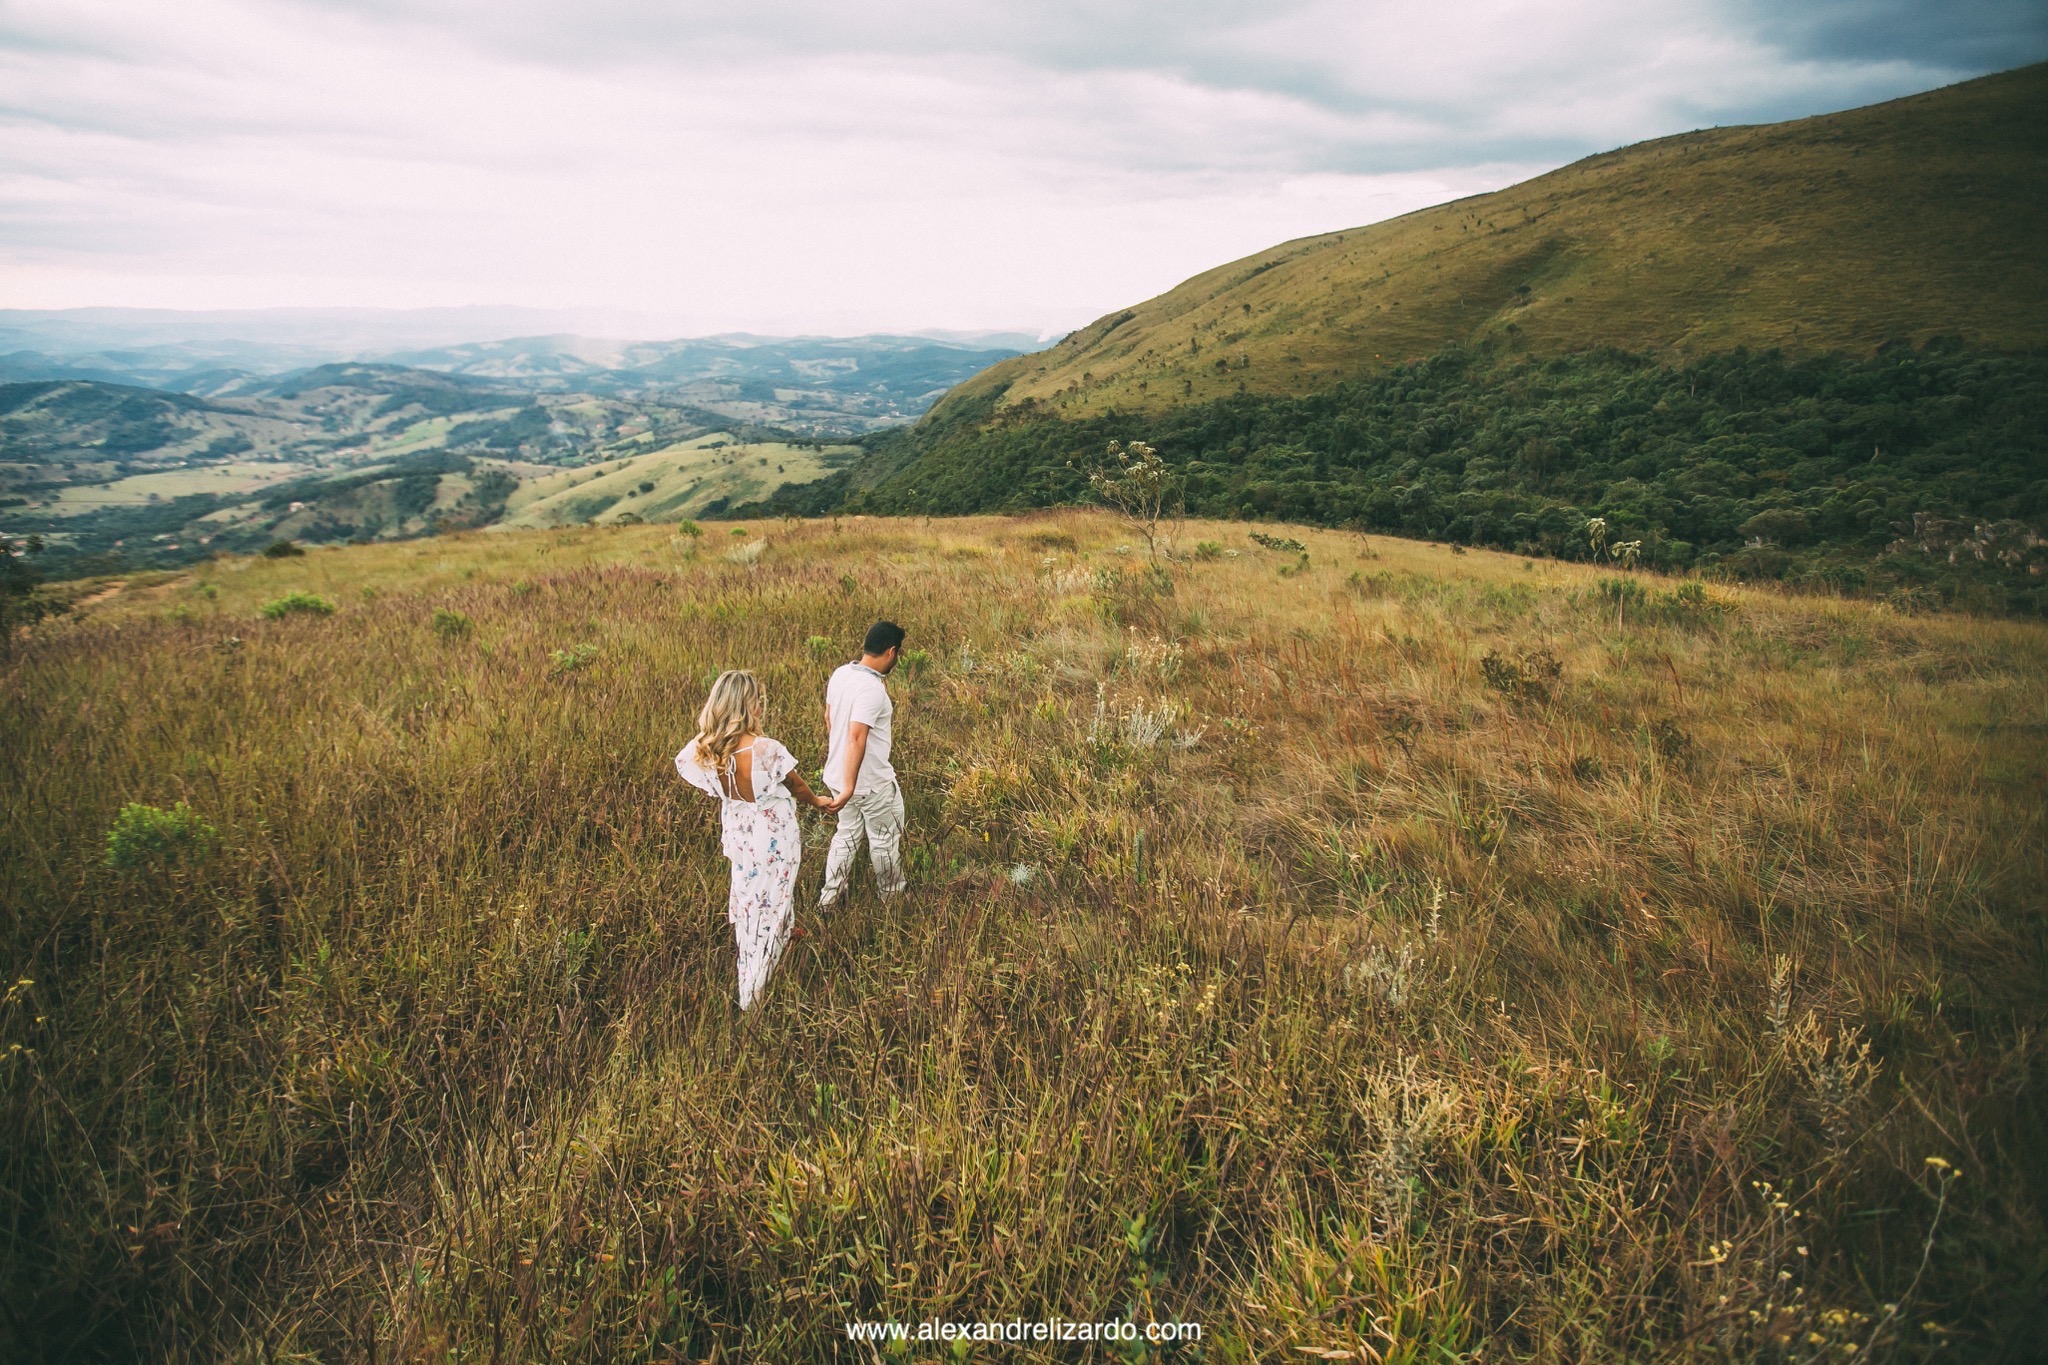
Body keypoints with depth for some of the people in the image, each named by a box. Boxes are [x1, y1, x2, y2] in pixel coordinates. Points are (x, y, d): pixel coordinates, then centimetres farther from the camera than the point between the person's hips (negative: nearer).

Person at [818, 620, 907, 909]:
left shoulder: (840, 673, -1)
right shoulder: (873, 689, -27)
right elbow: (856, 738, -32)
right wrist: (849, 788, -32)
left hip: (838, 773, 8)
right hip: (871, 782, -8)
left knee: (848, 832, 24)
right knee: (886, 839, 15)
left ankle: (829, 896, 30)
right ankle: (891, 895, 33)